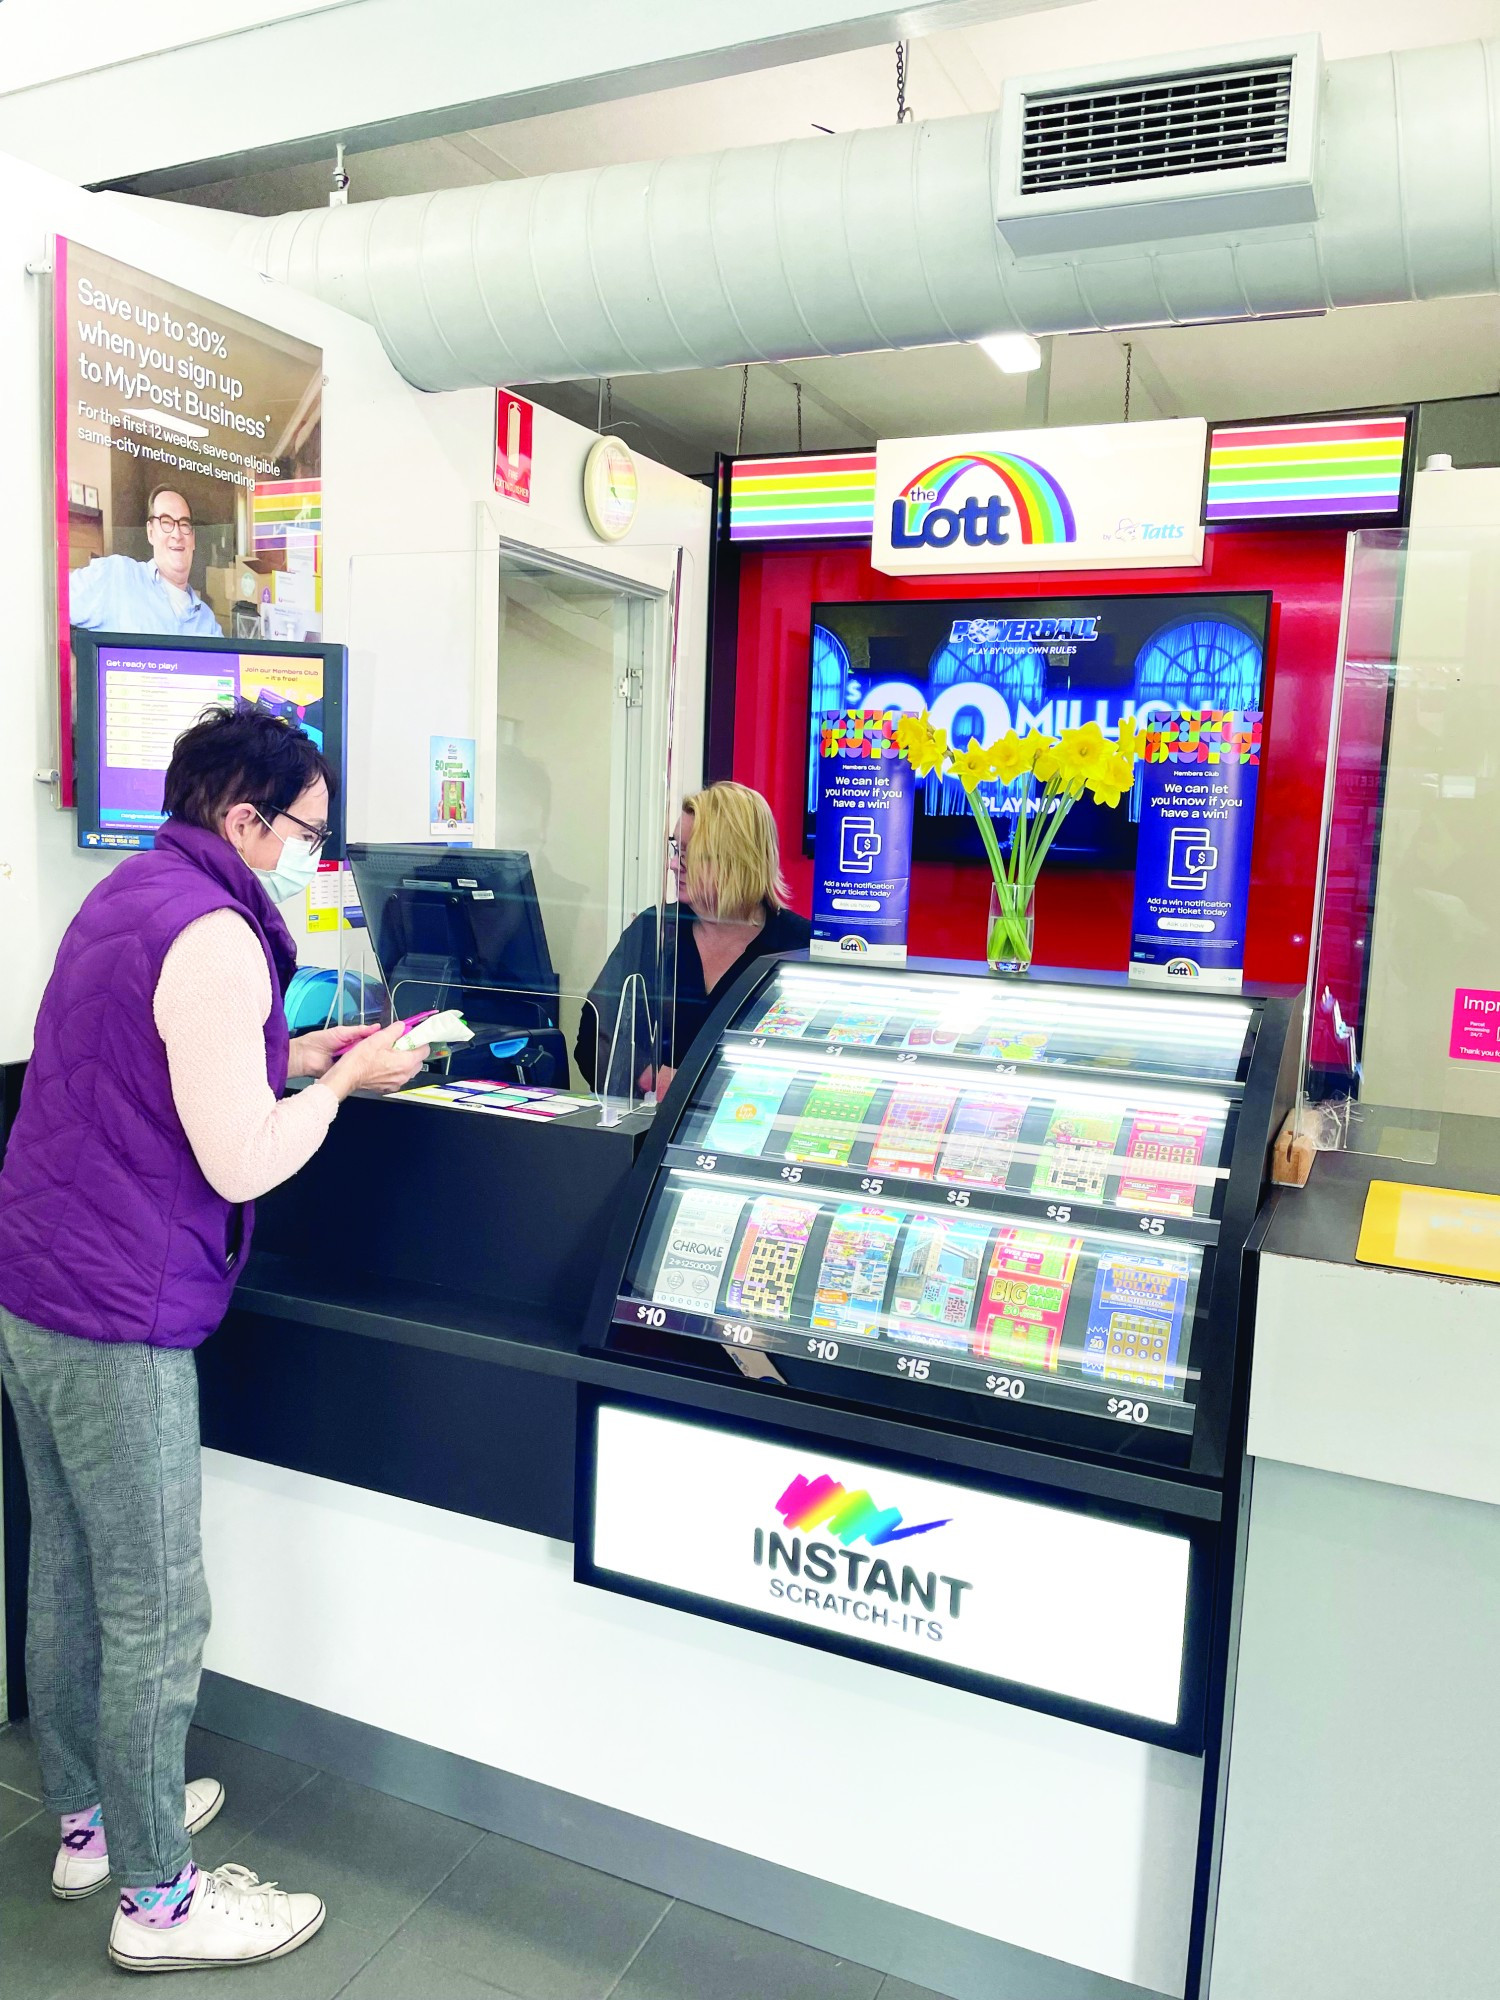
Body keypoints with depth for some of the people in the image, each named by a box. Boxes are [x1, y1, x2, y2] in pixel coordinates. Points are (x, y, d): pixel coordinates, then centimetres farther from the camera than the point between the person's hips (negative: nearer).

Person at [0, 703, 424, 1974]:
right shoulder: (213, 936, -19)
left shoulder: (128, 899, 13)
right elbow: (242, 1165, -21)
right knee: (156, 1617, 4)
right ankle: (159, 1900, 20)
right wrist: (347, 1084, -6)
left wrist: (295, 1057, 13)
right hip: (118, 1321, -10)